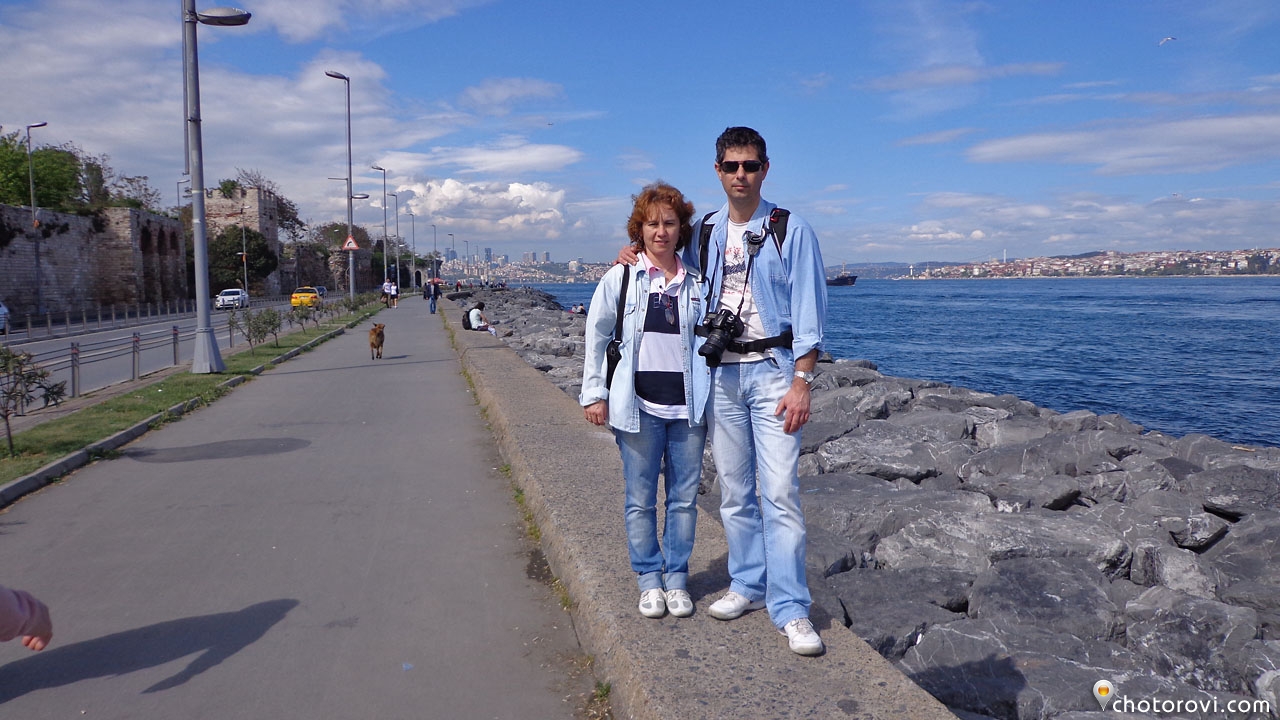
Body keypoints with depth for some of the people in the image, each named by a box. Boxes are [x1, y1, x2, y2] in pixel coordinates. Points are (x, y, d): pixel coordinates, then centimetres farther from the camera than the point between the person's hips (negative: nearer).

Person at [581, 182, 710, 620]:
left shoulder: (696, 282, 7)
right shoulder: (620, 278, 2)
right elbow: (596, 337, 6)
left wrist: (713, 397, 12)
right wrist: (594, 393, 2)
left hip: (688, 406, 2)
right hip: (639, 406, -2)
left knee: (684, 497, 7)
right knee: (640, 499, 5)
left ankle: (677, 578, 22)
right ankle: (649, 579, 21)